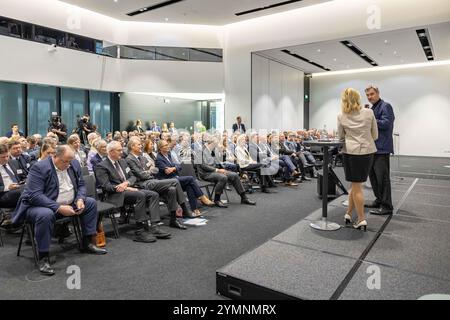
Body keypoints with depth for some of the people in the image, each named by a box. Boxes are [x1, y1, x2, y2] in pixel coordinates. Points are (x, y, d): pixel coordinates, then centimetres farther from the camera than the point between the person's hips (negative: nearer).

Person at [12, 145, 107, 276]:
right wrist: (58, 208, -32)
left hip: (68, 204, 7)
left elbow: (81, 185, 8)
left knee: (91, 202, -1)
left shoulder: (74, 165, 0)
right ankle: (43, 258, -23)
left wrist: (80, 200, -13)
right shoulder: (39, 168, -20)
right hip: (40, 206, -7)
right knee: (46, 214, -38)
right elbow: (35, 195, -26)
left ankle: (88, 243, 6)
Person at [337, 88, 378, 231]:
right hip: (368, 151, 2)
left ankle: (361, 220, 11)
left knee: (356, 186, 8)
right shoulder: (369, 113, 0)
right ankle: (348, 213, 25)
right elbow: (375, 135, 7)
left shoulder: (341, 117, -2)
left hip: (351, 152, -1)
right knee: (356, 184, 14)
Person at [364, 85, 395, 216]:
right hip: (373, 148, 9)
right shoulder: (372, 108, 18)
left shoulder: (385, 106, -8)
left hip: (382, 148, -9)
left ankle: (386, 206, 0)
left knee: (382, 177, -7)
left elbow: (386, 123, -20)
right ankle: (379, 200, 26)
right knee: (373, 175, 14)